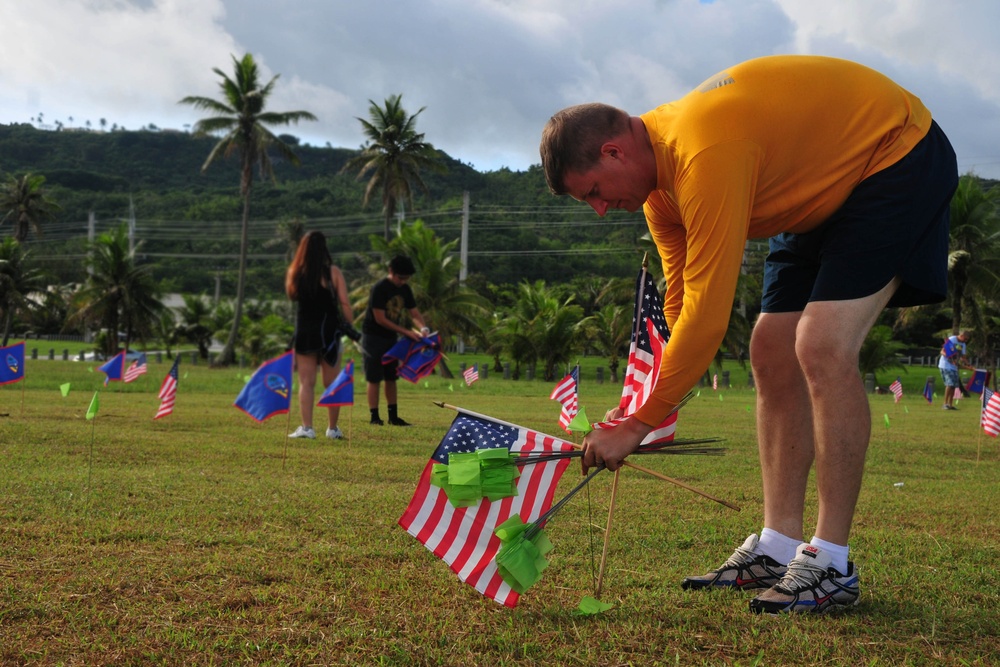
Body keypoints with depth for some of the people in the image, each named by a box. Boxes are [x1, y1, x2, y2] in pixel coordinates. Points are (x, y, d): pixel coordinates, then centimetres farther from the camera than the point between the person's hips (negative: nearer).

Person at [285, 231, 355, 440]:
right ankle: (333, 428, 16)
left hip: (304, 332, 1)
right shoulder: (332, 272, -5)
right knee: (332, 384, 9)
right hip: (329, 330, -1)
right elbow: (345, 303, -7)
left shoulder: (294, 272, -1)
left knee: (306, 382, 3)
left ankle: (306, 427, -6)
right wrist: (350, 327, 2)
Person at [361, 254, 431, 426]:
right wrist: (406, 332, -23)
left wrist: (423, 328, -15)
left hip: (391, 338, 7)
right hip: (373, 336, -7)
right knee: (374, 379, -5)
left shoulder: (404, 289, 3)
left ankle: (393, 416, 13)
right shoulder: (379, 289, -19)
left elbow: (414, 312, 6)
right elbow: (380, 319, -22)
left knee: (391, 378, 9)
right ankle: (374, 417, -2)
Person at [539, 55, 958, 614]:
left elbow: (708, 315, -33)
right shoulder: (658, 174, -3)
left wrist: (638, 424, -25)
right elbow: (680, 303, 3)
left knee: (822, 348, -22)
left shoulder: (705, 156, -34)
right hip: (829, 188, 10)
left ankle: (831, 565, -16)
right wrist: (646, 414, -4)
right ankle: (778, 551, 8)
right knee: (772, 353, 3)